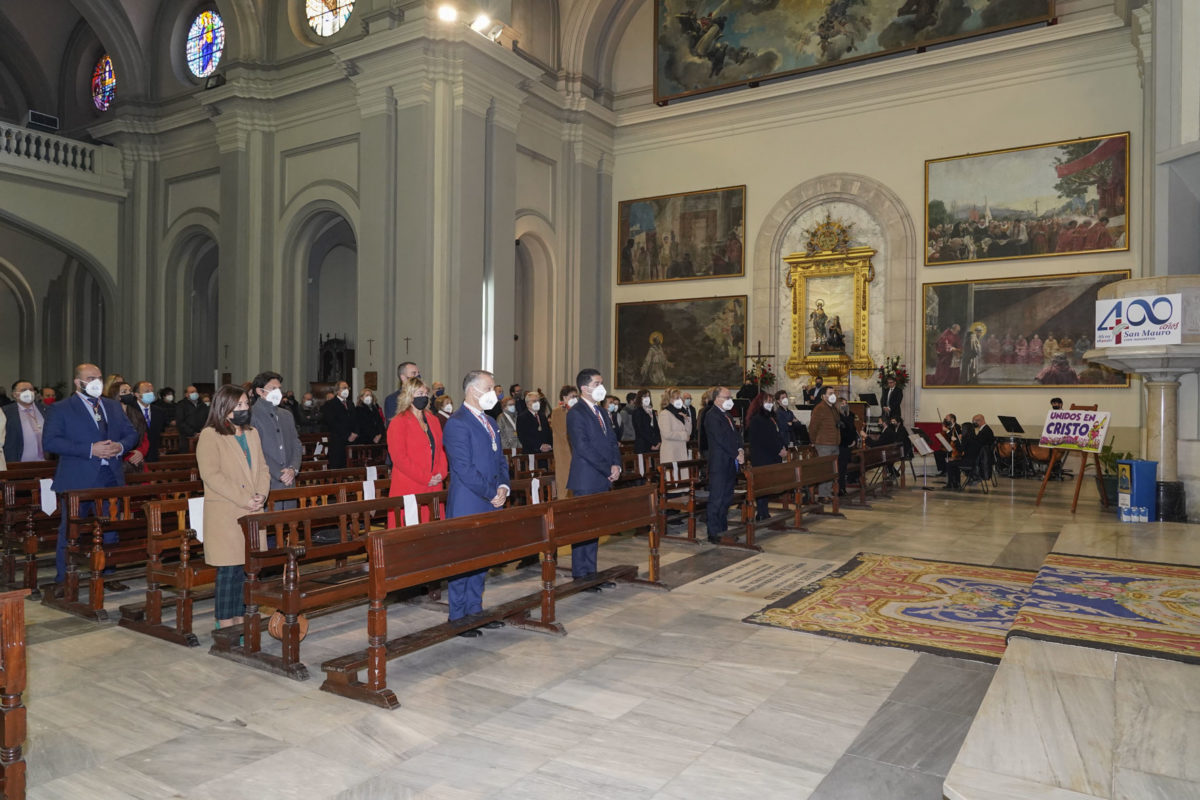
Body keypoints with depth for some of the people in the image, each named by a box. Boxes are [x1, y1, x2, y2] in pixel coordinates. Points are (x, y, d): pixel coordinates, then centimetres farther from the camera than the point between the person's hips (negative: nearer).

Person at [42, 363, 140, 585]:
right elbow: (49, 442, -14)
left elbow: (131, 434, 15)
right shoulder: (61, 409, -3)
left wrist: (120, 446, -8)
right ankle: (63, 581, 16)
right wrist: (90, 449, -20)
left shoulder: (114, 406, 14)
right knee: (70, 533, 4)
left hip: (111, 479, 5)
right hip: (77, 481, -5)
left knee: (110, 532, 11)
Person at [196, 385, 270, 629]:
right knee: (229, 569, -4)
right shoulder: (210, 436, -6)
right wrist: (243, 499, -17)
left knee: (246, 567, 7)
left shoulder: (252, 433, 17)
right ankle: (226, 626, 4)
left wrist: (261, 494, -3)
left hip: (252, 513, 6)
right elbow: (211, 475, -14)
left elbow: (262, 468, 16)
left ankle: (239, 620, 16)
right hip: (224, 514, -6)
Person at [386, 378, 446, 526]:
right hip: (409, 489, -5)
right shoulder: (398, 422, -4)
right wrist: (426, 478, -14)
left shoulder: (432, 419, 16)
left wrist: (442, 473, -3)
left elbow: (441, 448, 16)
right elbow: (399, 457, -11)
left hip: (433, 486, 6)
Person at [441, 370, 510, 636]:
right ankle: (458, 619, 11)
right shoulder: (457, 424, -13)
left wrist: (503, 487, 0)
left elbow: (500, 459, 18)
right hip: (466, 507, -9)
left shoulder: (489, 422, 16)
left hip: (489, 505, 9)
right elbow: (464, 469, -18)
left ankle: (475, 611, 26)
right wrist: (492, 494, -14)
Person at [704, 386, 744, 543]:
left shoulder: (727, 415, 18)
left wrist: (740, 450, -1)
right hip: (719, 464, -9)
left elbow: (735, 434, 17)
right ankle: (713, 533, 1)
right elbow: (721, 439, -18)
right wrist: (736, 455, -14)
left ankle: (723, 530, 24)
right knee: (716, 499, -5)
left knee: (727, 499, 14)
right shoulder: (712, 415, -12)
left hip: (730, 464, 9)